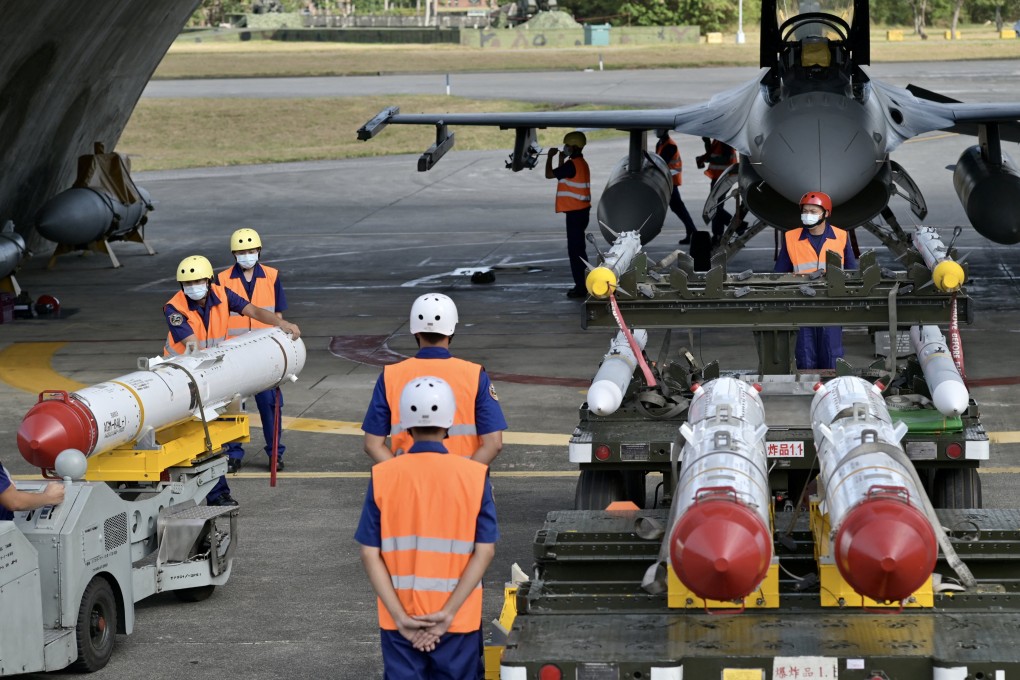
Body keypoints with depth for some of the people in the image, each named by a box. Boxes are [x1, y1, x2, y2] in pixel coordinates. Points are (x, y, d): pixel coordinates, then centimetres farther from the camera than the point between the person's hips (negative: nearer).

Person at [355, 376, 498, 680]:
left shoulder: (383, 477, -4)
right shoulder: (474, 476, -6)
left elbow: (370, 554, -6)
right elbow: (485, 551, -10)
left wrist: (400, 617, -8)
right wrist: (448, 613, -11)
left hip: (398, 619, 1)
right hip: (460, 621, -1)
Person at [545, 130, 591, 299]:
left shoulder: (572, 165, -18)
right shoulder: (580, 163, 13)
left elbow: (549, 174, -16)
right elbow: (562, 176, 25)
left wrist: (550, 157, -2)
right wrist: (561, 159, 19)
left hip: (575, 212, -10)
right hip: (580, 211, 10)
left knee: (574, 250, -6)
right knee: (578, 249, 16)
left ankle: (580, 287, -4)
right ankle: (583, 284, 22)